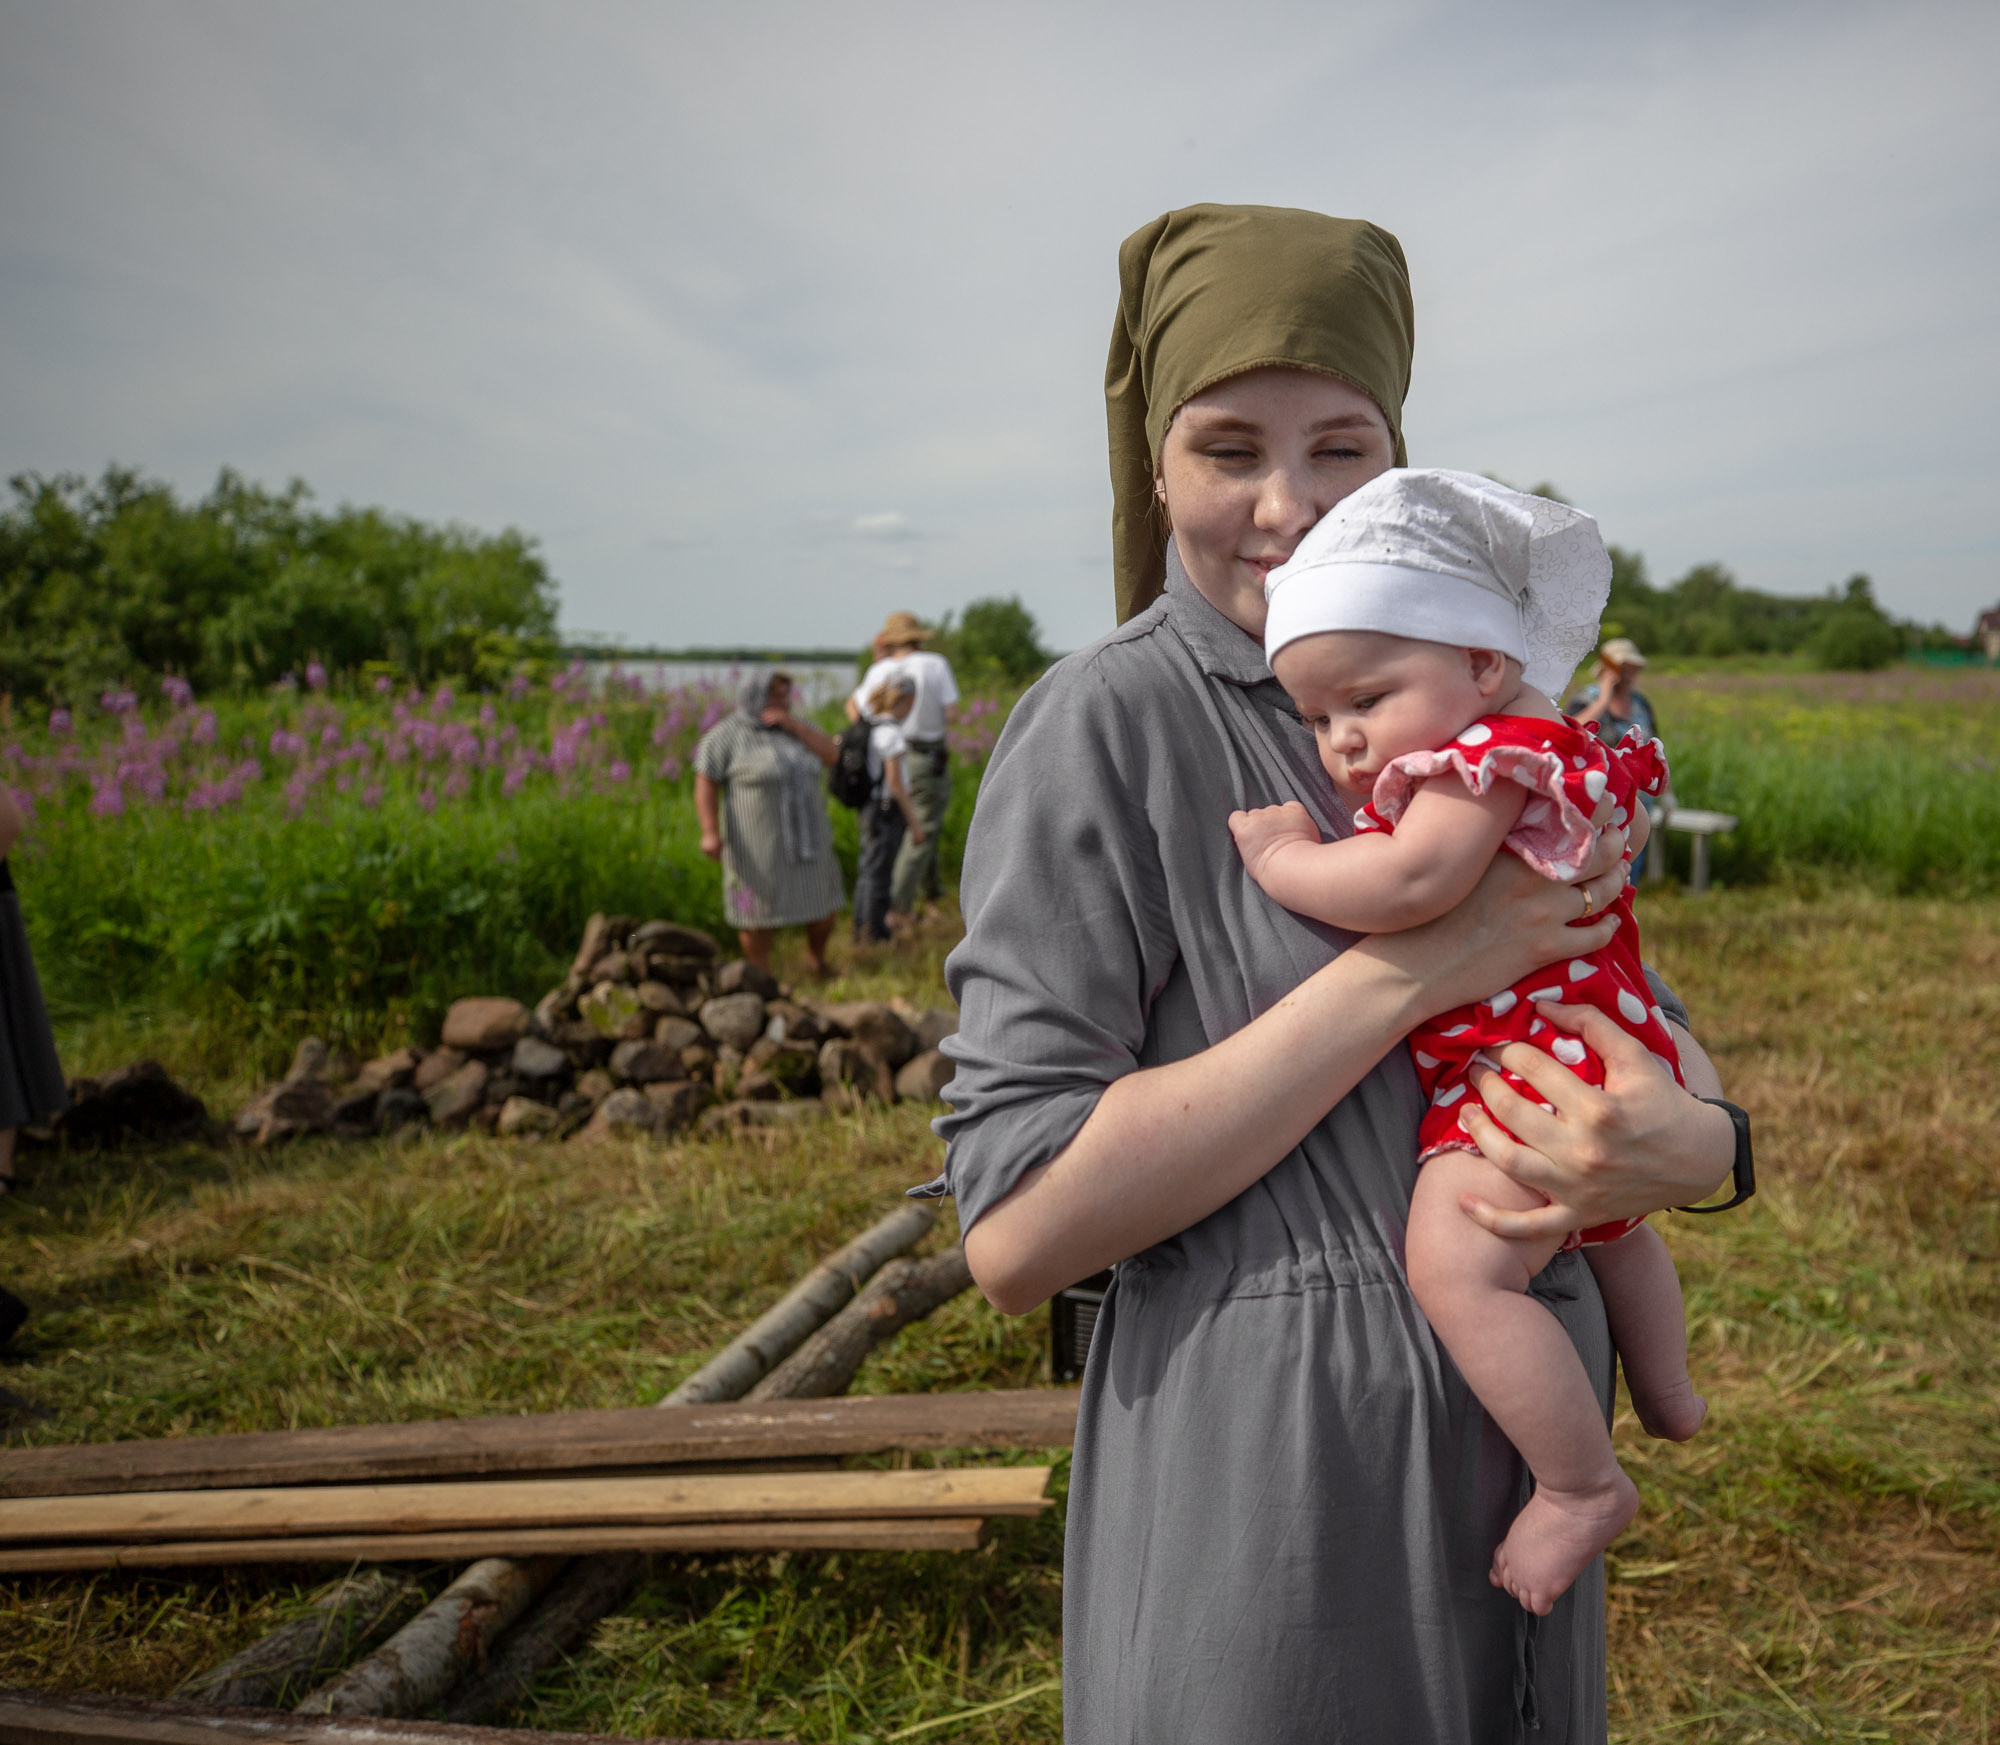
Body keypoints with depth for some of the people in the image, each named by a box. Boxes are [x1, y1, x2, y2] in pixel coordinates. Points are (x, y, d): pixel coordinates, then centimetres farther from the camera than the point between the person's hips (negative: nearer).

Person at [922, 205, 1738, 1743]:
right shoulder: (1108, 722, -14)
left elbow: (1647, 1021, 7)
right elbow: (1016, 1236, -21)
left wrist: (1685, 1143, -18)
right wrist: (1408, 968, -24)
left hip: (1511, 1433, 6)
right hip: (1262, 1478, -6)